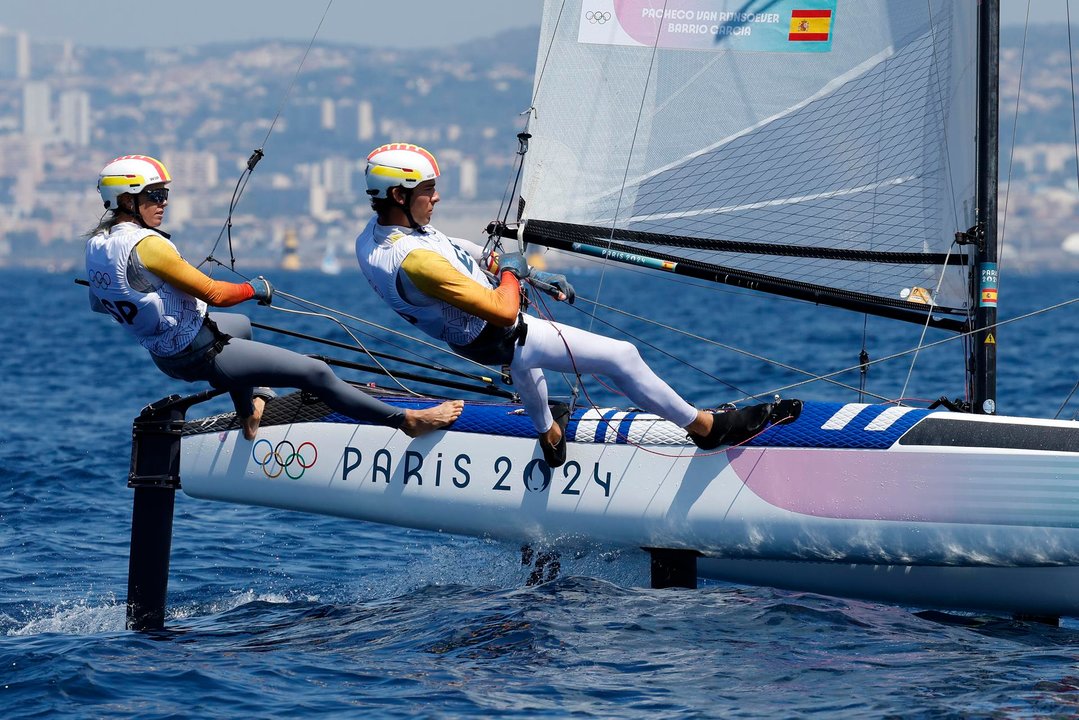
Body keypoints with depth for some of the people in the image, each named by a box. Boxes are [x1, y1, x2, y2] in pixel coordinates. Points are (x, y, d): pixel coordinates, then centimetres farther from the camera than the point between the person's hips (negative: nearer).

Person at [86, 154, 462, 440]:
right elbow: (213, 292, -22)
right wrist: (255, 289, -5)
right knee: (315, 372, -9)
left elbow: (99, 303, 18)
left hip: (164, 354, 10)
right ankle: (406, 420, -2)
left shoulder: (95, 245, 1)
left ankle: (250, 406, 39)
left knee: (240, 324, 40)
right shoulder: (145, 244, -26)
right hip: (200, 356, -10)